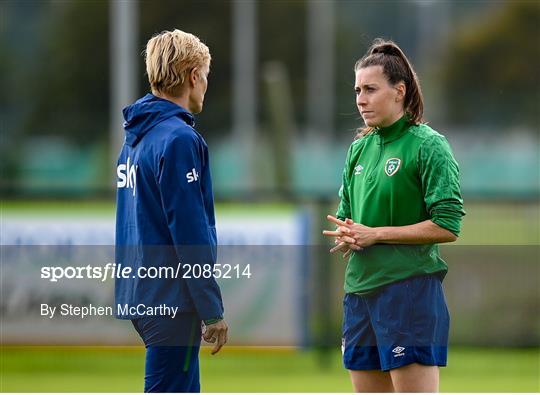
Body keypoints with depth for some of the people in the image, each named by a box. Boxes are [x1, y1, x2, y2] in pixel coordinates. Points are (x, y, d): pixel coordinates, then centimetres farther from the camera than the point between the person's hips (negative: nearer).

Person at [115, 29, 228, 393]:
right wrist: (212, 310, -16)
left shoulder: (135, 137, 13)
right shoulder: (179, 139, -14)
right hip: (172, 301, -9)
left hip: (138, 295, 9)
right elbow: (190, 231, -19)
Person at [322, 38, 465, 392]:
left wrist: (376, 234, -13)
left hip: (410, 288, -8)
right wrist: (346, 237, -1)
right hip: (360, 290, 8)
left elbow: (447, 225, -14)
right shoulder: (359, 149, 15)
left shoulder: (428, 144, -7)